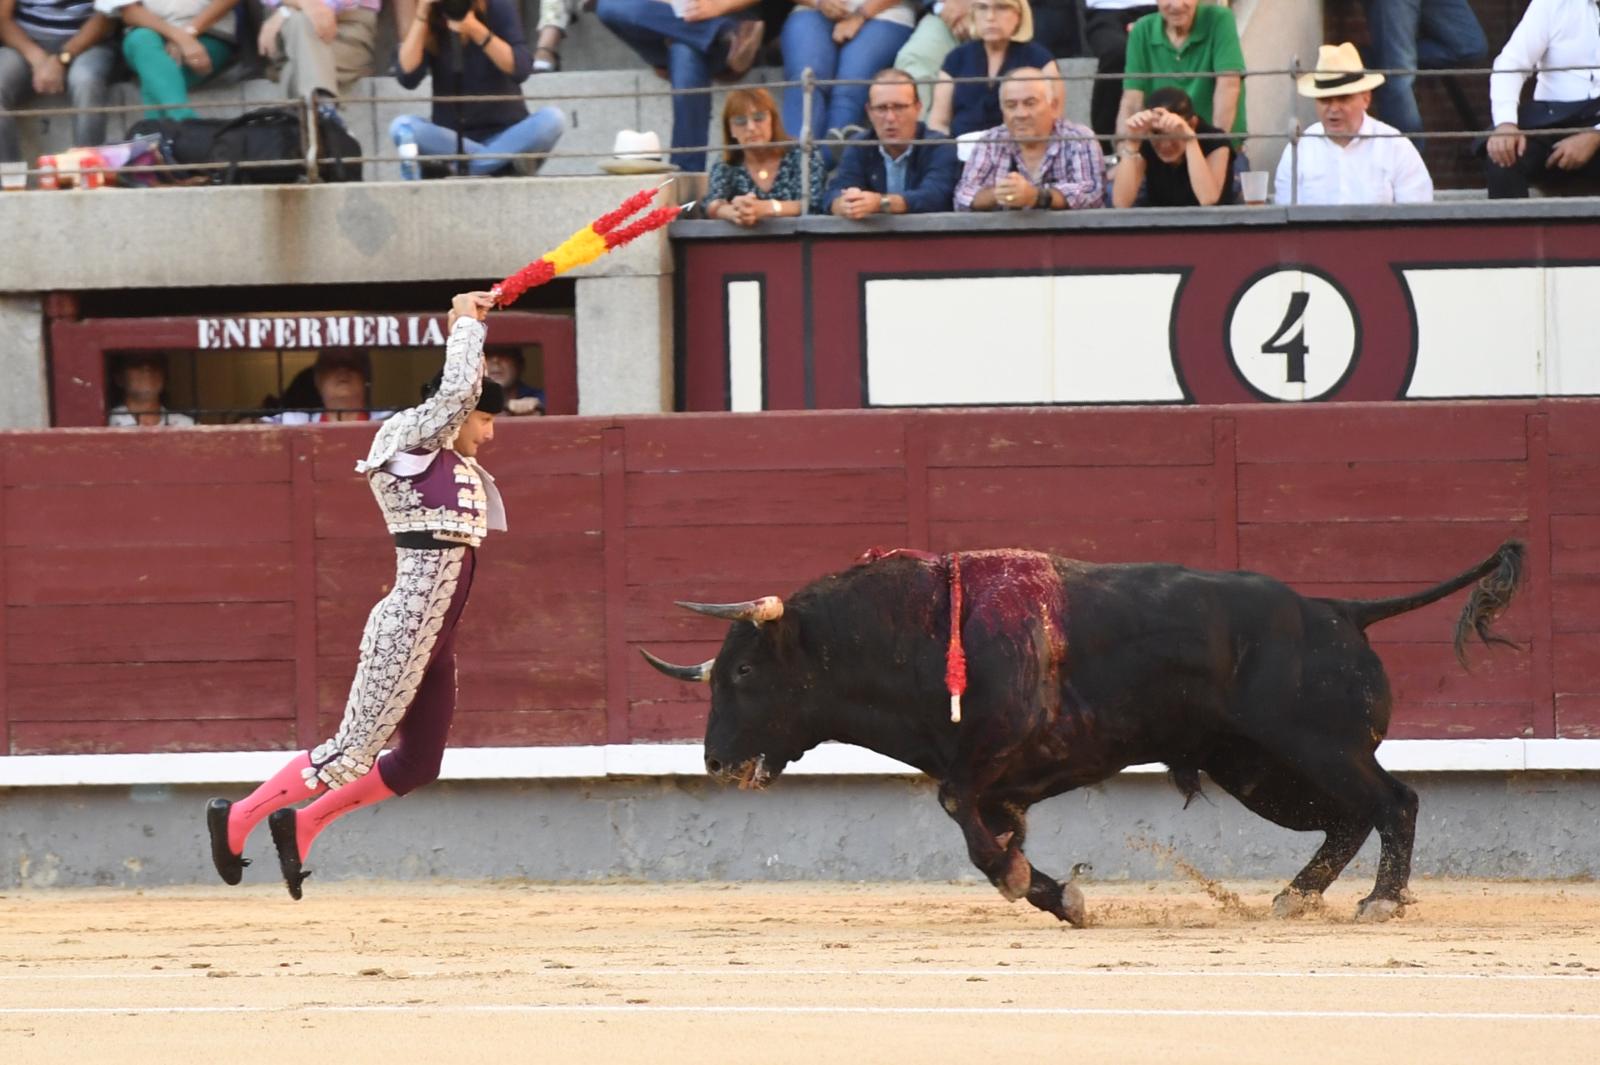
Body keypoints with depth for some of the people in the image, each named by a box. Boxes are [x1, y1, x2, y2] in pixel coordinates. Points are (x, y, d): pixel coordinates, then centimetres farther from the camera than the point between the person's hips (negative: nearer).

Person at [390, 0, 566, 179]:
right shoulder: (431, 24, -1)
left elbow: (521, 70, -17)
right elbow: (408, 78, -15)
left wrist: (475, 29, -28)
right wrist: (421, 16, -19)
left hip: (506, 133, -1)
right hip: (451, 137, 1)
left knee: (552, 118, -29)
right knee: (401, 126, -28)